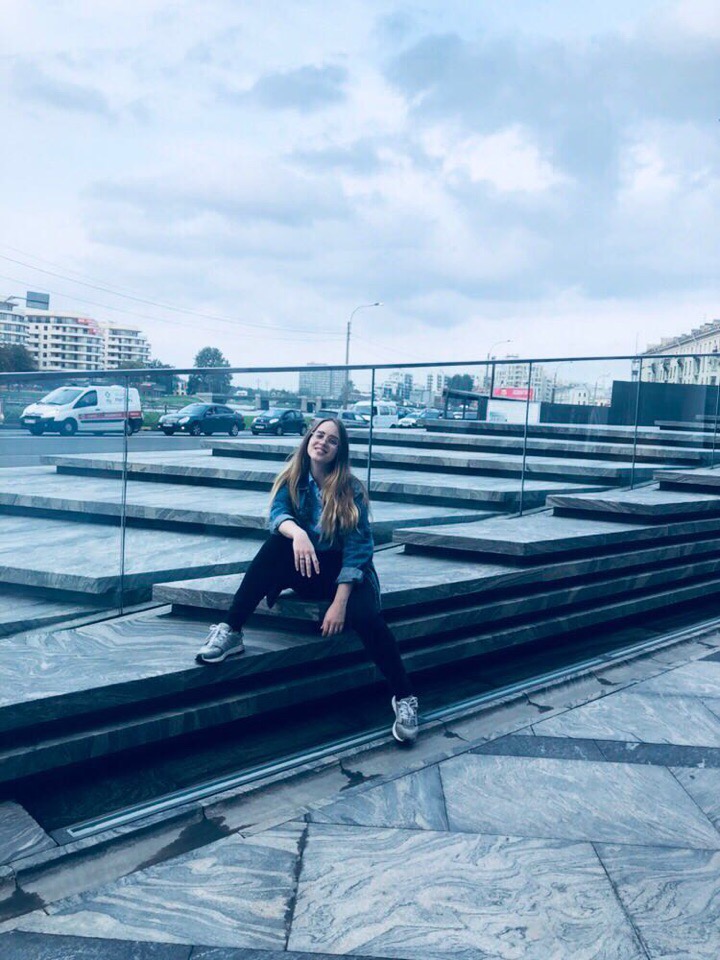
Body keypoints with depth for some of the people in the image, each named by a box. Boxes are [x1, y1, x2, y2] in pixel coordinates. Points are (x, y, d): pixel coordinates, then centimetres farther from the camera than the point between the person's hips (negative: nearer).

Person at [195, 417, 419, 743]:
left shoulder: (351, 489, -9)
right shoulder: (291, 479, -1)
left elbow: (357, 546, -15)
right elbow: (277, 513, -20)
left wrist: (339, 602, -25)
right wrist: (297, 533, -45)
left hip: (343, 570, -2)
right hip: (303, 569, 2)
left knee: (365, 616, -32)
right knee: (276, 543, -29)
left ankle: (404, 697, -20)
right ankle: (231, 631, -29)